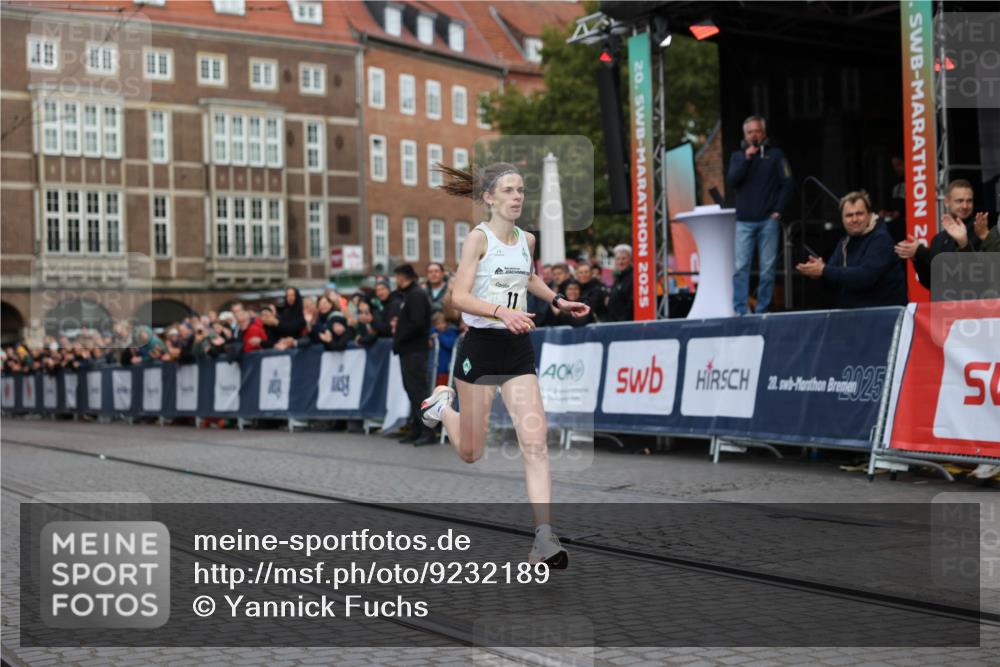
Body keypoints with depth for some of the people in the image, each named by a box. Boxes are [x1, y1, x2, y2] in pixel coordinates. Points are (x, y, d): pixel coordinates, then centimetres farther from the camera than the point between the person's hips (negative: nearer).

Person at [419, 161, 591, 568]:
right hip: (481, 347, -4)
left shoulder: (527, 240, 9)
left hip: (518, 350, 4)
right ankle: (442, 405, 43)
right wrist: (501, 311, -31)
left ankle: (544, 539, -14)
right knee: (471, 453, 9)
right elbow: (459, 296, -17)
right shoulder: (479, 237, -9)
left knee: (535, 444, -11)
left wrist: (558, 301, 19)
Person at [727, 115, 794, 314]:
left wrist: (778, 211, -5)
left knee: (767, 268, -2)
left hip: (768, 221, -1)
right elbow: (731, 182, 0)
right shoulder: (738, 156, 14)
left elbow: (787, 184, 3)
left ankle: (762, 310, 3)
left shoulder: (775, 154, 9)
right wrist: (746, 159, -8)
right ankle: (740, 311, -6)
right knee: (740, 267, -6)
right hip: (744, 221, 1)